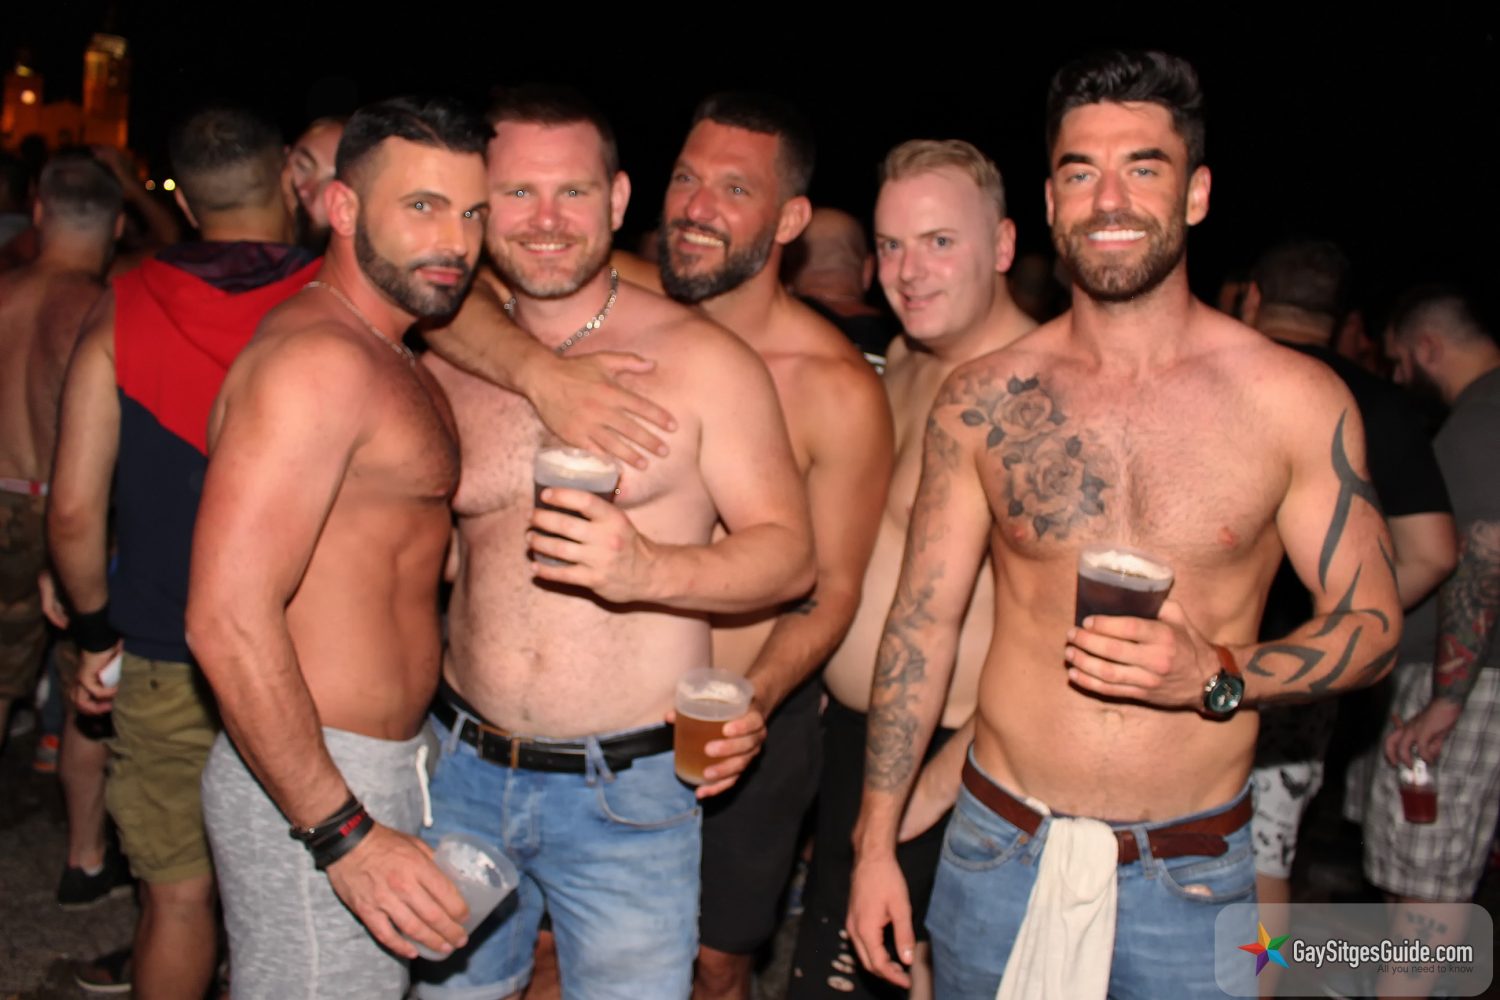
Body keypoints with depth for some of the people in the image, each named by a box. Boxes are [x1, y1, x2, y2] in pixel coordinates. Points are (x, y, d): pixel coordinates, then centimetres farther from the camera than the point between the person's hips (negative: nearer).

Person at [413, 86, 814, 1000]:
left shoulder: (698, 359, -7)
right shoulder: (447, 365, 5)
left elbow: (792, 552, -9)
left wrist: (650, 570, -25)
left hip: (628, 788, -4)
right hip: (463, 769, 4)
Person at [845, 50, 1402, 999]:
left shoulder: (1296, 400, -7)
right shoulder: (981, 402, -4)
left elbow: (1372, 621, 0)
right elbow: (922, 622, 1)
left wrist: (1217, 674, -20)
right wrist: (876, 842, 2)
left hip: (1192, 872, 0)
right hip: (999, 847, 1)